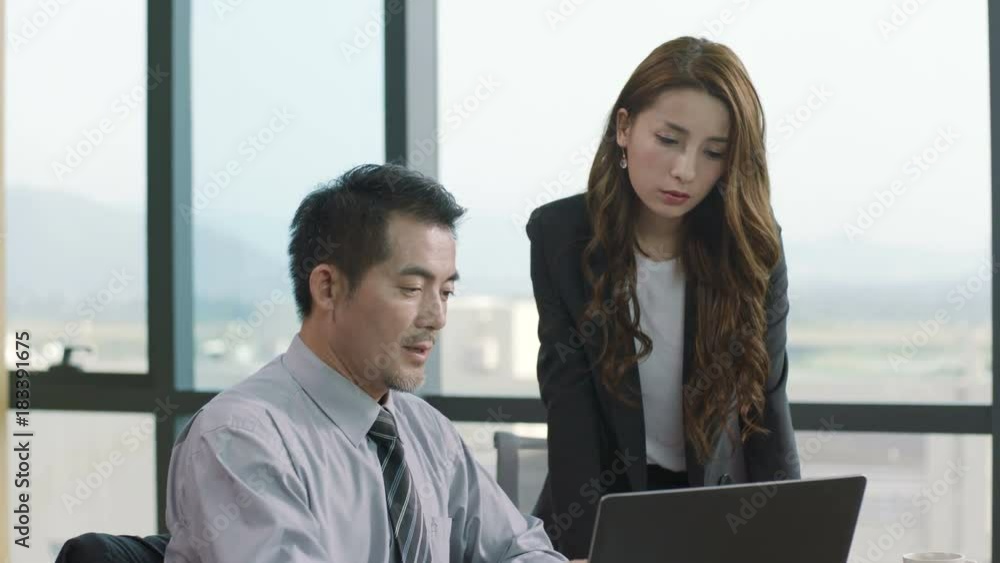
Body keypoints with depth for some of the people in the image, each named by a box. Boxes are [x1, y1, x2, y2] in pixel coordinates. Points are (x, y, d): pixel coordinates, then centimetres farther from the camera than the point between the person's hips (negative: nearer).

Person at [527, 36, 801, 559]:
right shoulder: (560, 235, -9)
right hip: (602, 497, 0)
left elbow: (767, 403, -4)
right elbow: (568, 405, -12)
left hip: (721, 505, 1)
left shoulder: (753, 246, -8)